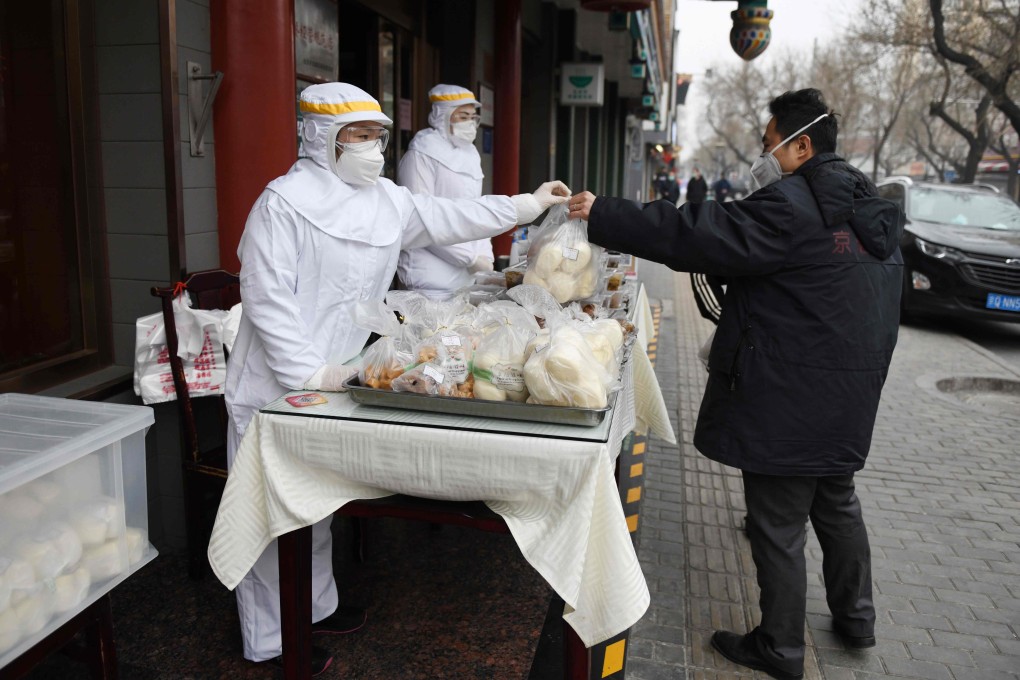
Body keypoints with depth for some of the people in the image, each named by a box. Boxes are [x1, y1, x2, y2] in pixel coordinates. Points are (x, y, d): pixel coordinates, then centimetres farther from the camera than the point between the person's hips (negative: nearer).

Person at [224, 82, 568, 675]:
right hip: (279, 384, -8)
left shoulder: (384, 199, 7)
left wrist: (528, 205, 10)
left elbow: (446, 217, 12)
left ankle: (312, 606, 38)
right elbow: (267, 296, -20)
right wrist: (310, 372, -22)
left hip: (329, 378, 8)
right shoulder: (285, 202, -16)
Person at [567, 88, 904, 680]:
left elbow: (697, 235, -24)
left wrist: (603, 214, -20)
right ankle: (855, 616, 42)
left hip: (790, 402, -9)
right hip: (849, 400, 10)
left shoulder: (791, 205, -19)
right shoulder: (869, 205, 11)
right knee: (837, 504, 25)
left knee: (779, 525, 5)